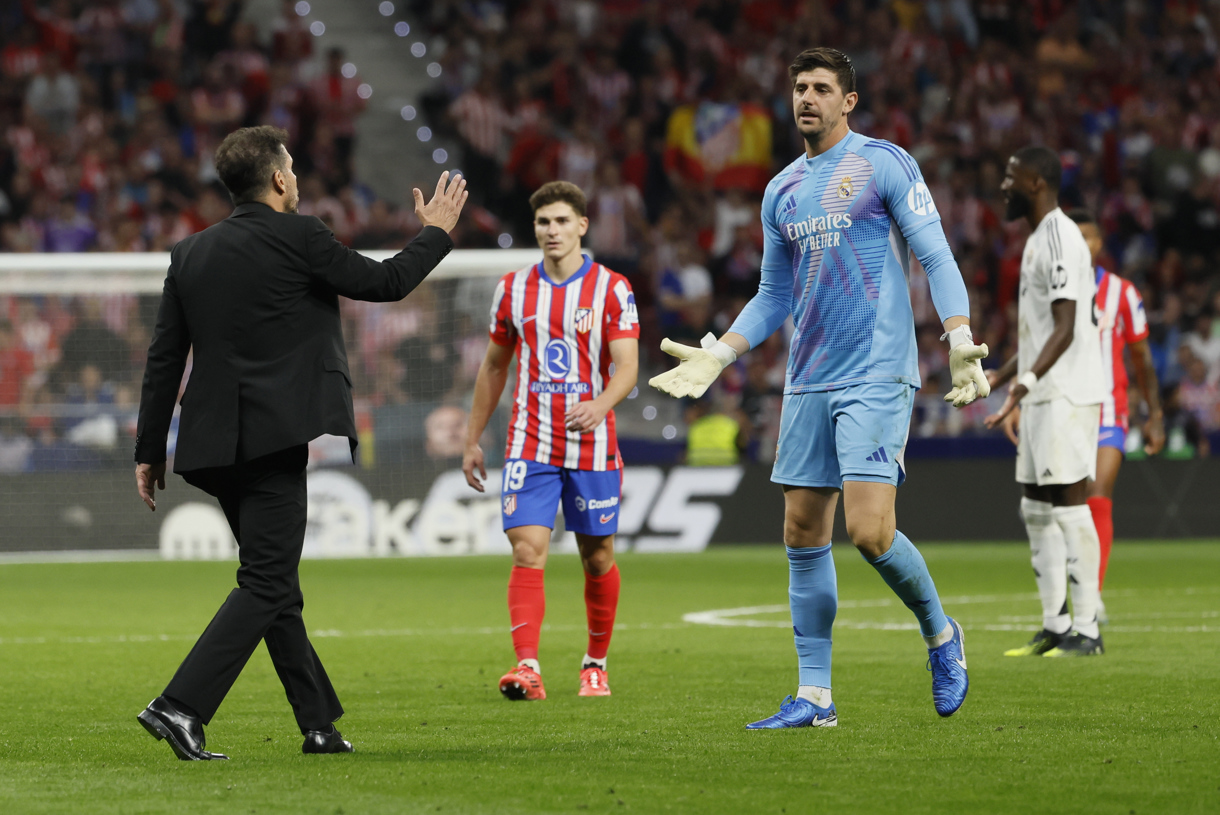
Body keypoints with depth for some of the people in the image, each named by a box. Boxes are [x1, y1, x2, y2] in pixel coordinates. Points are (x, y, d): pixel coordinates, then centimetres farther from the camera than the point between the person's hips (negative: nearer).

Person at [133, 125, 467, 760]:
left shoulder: (191, 252, 11)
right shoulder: (297, 236, -7)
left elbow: (163, 357, 12)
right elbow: (384, 282, 2)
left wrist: (149, 451, 16)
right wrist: (436, 233, 19)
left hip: (215, 444, 8)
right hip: (273, 439, -7)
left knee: (274, 584, 14)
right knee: (266, 583, -7)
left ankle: (320, 725, 19)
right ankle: (179, 707, -19)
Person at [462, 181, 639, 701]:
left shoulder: (612, 289, -2)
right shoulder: (513, 288, 7)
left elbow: (627, 368, -9)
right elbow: (494, 366, 16)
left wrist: (598, 407, -30)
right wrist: (472, 438, 15)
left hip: (592, 446, -1)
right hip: (530, 445, 1)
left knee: (597, 558, 8)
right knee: (527, 552, -13)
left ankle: (595, 664, 25)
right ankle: (527, 668, -21)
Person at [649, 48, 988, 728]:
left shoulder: (885, 163, -1)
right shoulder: (783, 191, 17)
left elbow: (937, 258, -5)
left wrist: (960, 340, -19)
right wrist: (717, 356, 14)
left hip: (878, 375, -7)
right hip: (808, 383, 7)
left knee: (870, 531, -16)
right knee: (804, 535, 3)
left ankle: (940, 635, 11)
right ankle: (814, 697, 9)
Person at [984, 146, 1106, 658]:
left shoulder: (1061, 237, -14)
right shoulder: (1038, 239, 18)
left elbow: (1065, 328, -22)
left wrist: (1027, 381, -33)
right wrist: (1001, 376, 32)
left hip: (1067, 396, -10)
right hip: (1041, 398, 10)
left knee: (1069, 506, -9)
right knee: (1037, 509, 11)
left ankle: (1086, 630, -7)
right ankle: (1055, 626, 15)